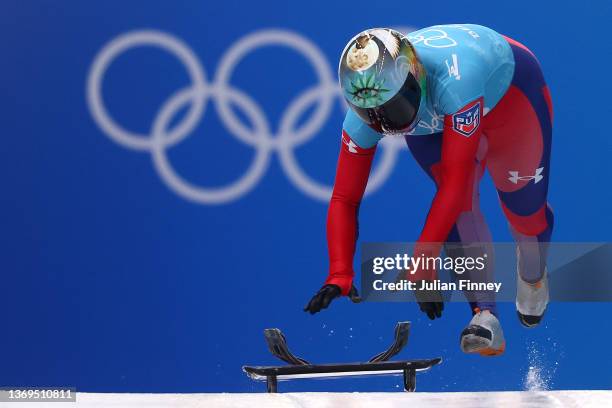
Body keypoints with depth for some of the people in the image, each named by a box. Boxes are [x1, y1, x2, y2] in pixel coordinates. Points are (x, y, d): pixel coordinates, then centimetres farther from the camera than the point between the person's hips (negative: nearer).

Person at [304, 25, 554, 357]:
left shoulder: (454, 78, -49)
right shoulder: (363, 112, -32)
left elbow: (455, 177, -47)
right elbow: (344, 199, -25)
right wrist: (339, 276, -37)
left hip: (509, 90, -3)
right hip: (433, 118, 3)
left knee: (523, 206, -1)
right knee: (460, 204, -22)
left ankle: (533, 274, 33)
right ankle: (485, 315, -19)